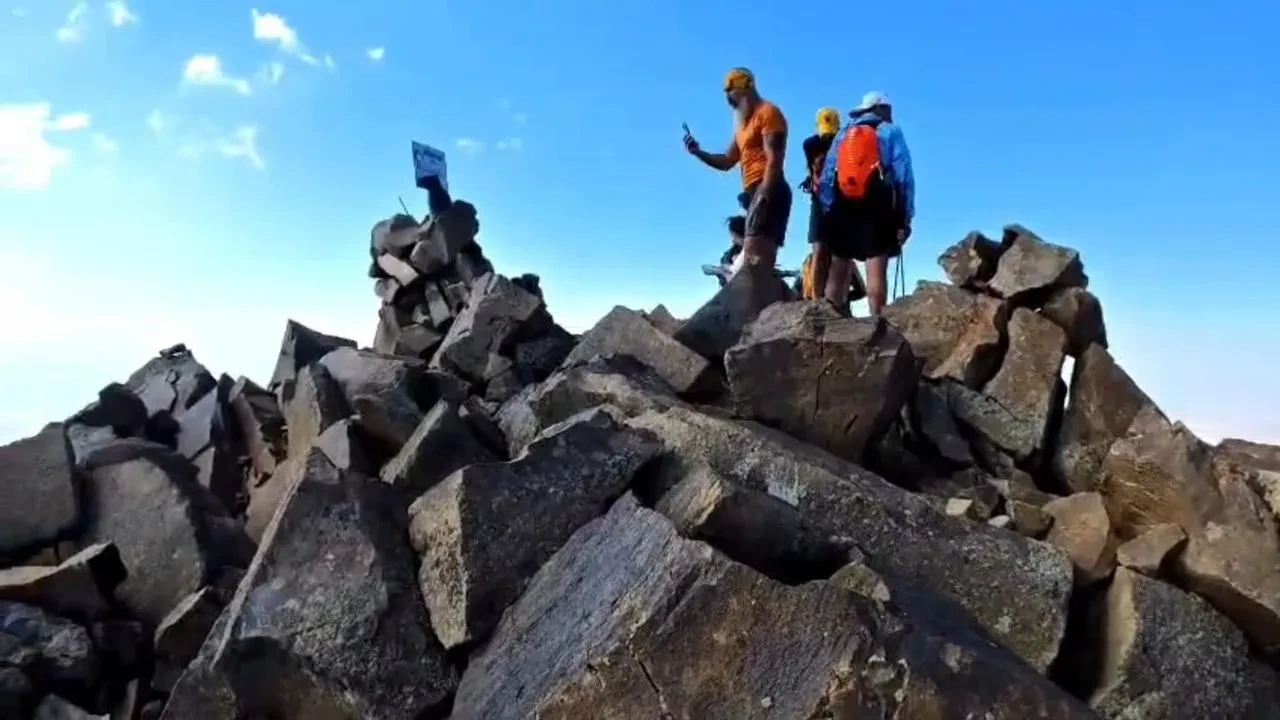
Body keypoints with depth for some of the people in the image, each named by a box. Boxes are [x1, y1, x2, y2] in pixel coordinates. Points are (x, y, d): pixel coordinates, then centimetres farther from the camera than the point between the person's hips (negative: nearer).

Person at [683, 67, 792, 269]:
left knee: (755, 254, -24)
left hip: (767, 192, -10)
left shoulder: (767, 112, -2)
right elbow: (727, 162, 27)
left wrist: (762, 196, -25)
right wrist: (698, 152, 10)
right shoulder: (744, 123, 27)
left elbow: (774, 160, -14)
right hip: (755, 192, 10)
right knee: (761, 259, 7)